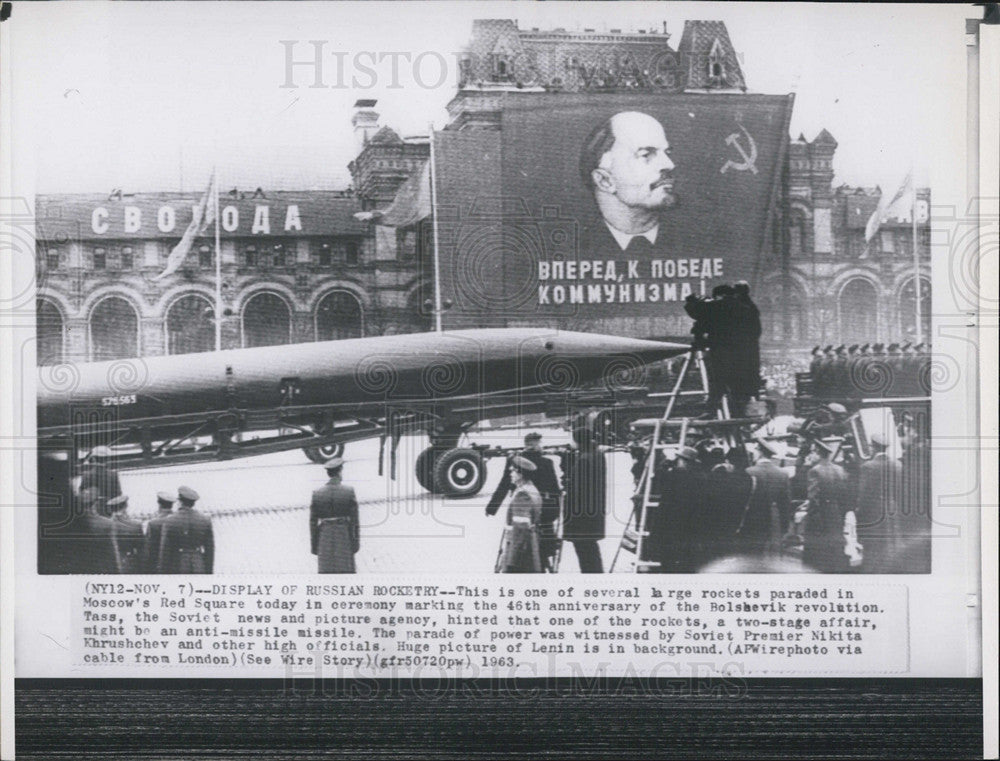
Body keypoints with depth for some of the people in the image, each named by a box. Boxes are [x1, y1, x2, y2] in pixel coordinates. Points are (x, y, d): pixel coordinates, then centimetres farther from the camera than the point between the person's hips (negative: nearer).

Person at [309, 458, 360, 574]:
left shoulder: (317, 493, 1)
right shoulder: (349, 491, -5)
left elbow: (313, 521, 2)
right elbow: (355, 519, -5)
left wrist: (314, 544, 8)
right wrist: (356, 541, 1)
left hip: (325, 537, 2)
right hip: (344, 536, -2)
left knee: (325, 571, 4)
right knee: (346, 571, 2)